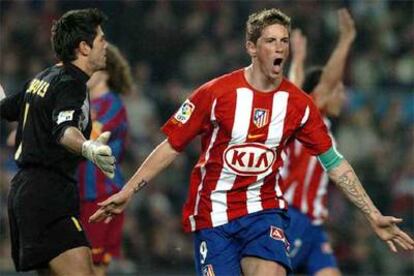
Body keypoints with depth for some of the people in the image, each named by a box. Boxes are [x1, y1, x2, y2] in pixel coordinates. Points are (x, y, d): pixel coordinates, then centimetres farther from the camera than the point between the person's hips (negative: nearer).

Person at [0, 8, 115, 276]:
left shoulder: (43, 78, 15)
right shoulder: (71, 84, -13)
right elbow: (64, 130, -32)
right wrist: (87, 148, -54)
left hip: (24, 189, 10)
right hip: (48, 194, -10)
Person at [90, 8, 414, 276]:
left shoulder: (299, 104, -1)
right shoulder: (216, 93, -9)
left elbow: (334, 162, 6)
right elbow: (172, 146, -3)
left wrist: (374, 216, 4)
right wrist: (127, 192, -6)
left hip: (264, 209, 2)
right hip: (213, 215, -2)